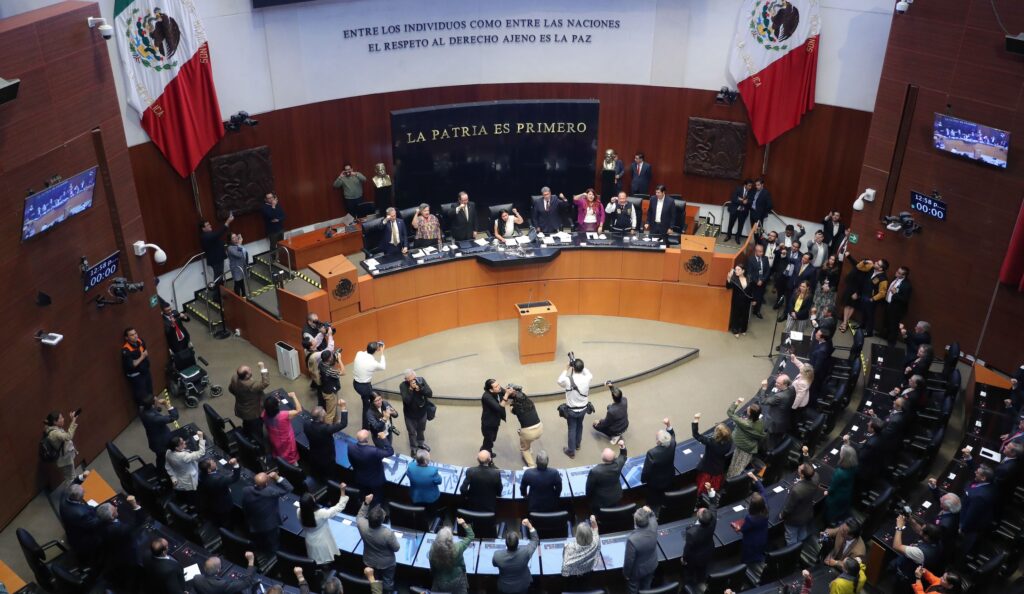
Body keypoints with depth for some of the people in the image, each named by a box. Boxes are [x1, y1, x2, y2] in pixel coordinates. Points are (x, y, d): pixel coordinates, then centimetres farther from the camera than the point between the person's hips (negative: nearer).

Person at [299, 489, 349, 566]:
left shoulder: (299, 512, -27)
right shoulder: (321, 513, -39)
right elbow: (339, 507, -29)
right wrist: (342, 491, -29)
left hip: (310, 542, 4)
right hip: (323, 543, -4)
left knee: (315, 565, 31)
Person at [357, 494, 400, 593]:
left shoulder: (362, 525, -32)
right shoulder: (388, 533, -41)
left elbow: (360, 515, -5)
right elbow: (396, 548, -21)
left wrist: (366, 503, -11)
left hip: (369, 562, 4)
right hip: (386, 563, -3)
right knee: (388, 582, 26)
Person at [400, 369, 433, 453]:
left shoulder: (421, 380, -16)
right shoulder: (403, 385, -24)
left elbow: (430, 394, -20)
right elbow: (407, 400, -32)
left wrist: (420, 389, -33)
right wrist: (411, 389, -40)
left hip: (422, 411, 3)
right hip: (410, 413, -3)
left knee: (421, 429, 26)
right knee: (412, 432, 16)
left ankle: (421, 443, 52)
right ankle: (413, 448, 40)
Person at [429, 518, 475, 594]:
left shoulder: (433, 551, -23)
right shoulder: (457, 548, -29)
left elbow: (432, 570, -4)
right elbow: (471, 536, -11)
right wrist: (464, 524, -6)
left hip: (440, 584, 1)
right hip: (457, 583, -1)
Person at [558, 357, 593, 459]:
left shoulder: (568, 380, -29)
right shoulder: (587, 379, -22)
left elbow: (560, 381, -5)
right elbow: (589, 374, 5)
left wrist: (566, 368, -1)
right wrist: (581, 365, 1)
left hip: (572, 410, -3)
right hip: (583, 408, 3)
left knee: (572, 429, 13)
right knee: (579, 426, 27)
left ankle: (571, 451, 26)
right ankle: (577, 444, 48)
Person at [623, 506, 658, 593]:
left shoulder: (632, 539, -43)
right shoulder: (653, 526, -28)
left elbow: (629, 560, -27)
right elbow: (653, 517, 1)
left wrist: (626, 573, -10)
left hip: (637, 570, -4)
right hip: (651, 566, 5)